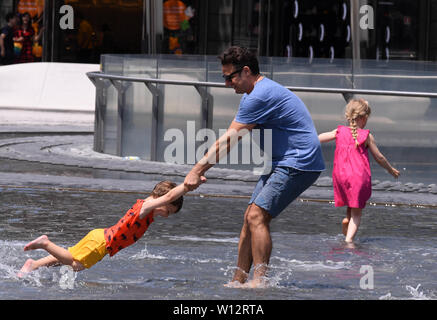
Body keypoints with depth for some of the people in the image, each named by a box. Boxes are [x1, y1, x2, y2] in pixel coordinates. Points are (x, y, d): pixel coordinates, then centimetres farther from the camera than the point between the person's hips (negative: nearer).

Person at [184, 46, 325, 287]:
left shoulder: (260, 96, -19)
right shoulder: (254, 94, 16)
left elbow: (228, 141, -18)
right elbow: (228, 139, 18)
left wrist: (197, 170, -14)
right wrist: (201, 168, 11)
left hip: (299, 164, -11)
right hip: (281, 164, 11)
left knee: (257, 216, -17)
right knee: (250, 217, 6)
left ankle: (259, 281, -18)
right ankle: (238, 281, 8)